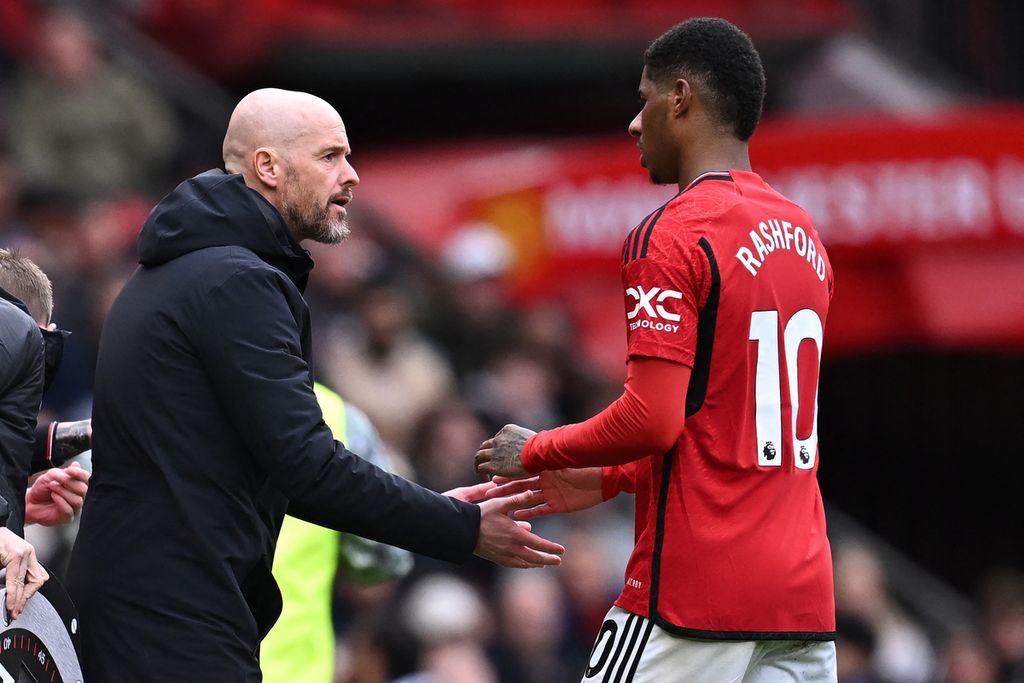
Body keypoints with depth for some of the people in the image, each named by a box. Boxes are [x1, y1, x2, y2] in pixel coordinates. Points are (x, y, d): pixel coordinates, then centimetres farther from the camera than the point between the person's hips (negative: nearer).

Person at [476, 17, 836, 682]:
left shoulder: (671, 236, -10)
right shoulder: (803, 237, 16)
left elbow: (653, 421, -17)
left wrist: (537, 453, 0)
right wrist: (603, 480, 26)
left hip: (692, 600, -8)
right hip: (804, 596, 8)